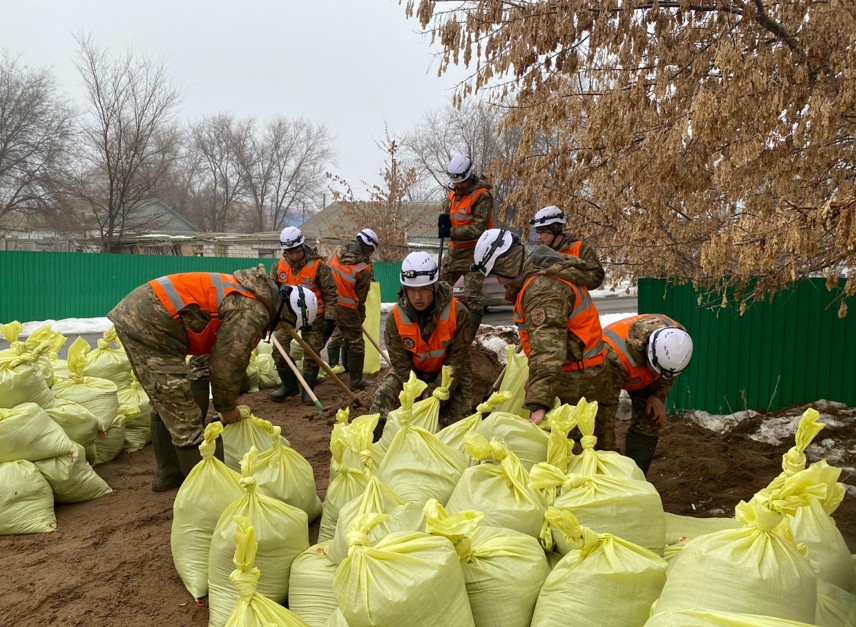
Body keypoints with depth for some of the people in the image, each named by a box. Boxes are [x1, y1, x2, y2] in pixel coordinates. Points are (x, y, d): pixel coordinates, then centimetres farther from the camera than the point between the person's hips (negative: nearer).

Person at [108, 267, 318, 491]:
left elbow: (227, 355, 23)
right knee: (184, 416, -3)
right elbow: (227, 364, -11)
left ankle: (169, 474, 37)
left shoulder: (247, 292, 15)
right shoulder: (252, 312, -16)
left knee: (165, 404, 23)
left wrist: (229, 400, 27)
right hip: (151, 324, -11)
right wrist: (227, 407, 6)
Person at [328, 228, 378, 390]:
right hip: (348, 310, -7)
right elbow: (361, 298, -9)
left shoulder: (337, 256, 0)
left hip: (331, 306, 7)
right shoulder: (364, 269, -16)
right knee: (356, 344, 4)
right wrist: (361, 317, 6)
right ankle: (355, 380, 8)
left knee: (336, 337, 25)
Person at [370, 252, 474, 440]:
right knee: (383, 397, -19)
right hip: (413, 371, 1)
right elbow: (401, 365, -16)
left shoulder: (457, 313, -27)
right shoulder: (395, 317, -21)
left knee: (456, 417, -14)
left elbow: (457, 362, -22)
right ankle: (374, 440, 0)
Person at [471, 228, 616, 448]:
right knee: (598, 434, 21)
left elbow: (547, 350, -34)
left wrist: (539, 403, -38)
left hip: (577, 381, -11)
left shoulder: (542, 287, -24)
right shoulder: (545, 274, 8)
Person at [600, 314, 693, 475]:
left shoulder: (678, 339, -30)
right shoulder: (616, 357, -47)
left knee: (649, 422, -6)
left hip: (641, 376, 4)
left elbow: (670, 374, -4)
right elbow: (606, 405, -40)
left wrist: (658, 395, -18)